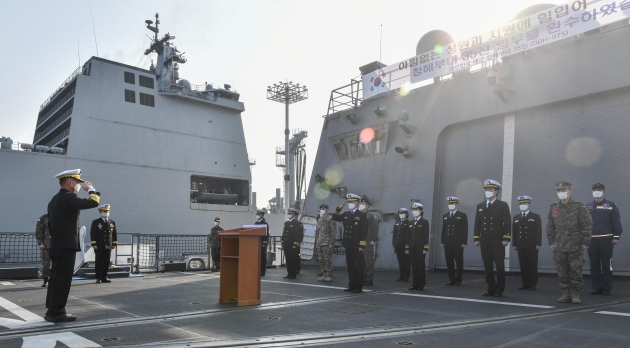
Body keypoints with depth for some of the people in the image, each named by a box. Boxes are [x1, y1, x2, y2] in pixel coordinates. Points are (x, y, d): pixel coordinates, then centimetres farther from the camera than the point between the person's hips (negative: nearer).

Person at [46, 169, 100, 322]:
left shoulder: (54, 200, 18)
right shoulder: (68, 197, -14)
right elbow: (93, 202, -17)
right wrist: (91, 189, 2)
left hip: (57, 245, 10)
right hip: (66, 246, -10)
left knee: (56, 278, 12)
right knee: (62, 279, -6)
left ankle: (52, 311, 18)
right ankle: (57, 312, -2)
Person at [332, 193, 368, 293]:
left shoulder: (362, 215, -5)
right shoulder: (346, 214, 13)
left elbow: (364, 231, -10)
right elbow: (335, 218, 15)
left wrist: (361, 245, -15)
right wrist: (339, 208, 3)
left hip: (357, 246, -6)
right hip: (348, 245, 6)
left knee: (358, 266, 0)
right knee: (350, 266, 10)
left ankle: (359, 286, 7)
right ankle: (352, 285, 17)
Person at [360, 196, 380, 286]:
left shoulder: (372, 216, -2)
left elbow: (375, 229, -8)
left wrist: (373, 240, -15)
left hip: (368, 242, -6)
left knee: (369, 261, -4)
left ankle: (369, 280, 2)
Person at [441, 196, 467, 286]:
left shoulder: (462, 216, 3)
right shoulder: (445, 216, 15)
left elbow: (465, 230, -2)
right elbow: (443, 229, 13)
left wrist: (464, 242, -9)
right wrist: (442, 241, 7)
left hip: (458, 243, -4)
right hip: (447, 243, 4)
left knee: (459, 262, 1)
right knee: (449, 262, 4)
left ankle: (458, 280, 8)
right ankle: (451, 280, 11)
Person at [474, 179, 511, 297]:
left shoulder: (503, 205, 1)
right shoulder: (480, 206, 14)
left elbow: (507, 223, -5)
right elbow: (477, 223, 11)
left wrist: (506, 239, -12)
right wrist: (476, 238, 5)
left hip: (497, 241, -4)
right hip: (485, 241, 4)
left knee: (499, 266, 0)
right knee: (487, 266, 5)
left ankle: (500, 289, 9)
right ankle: (491, 288, 12)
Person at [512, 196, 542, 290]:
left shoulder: (536, 217, 5)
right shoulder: (516, 217, 15)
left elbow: (539, 231, -2)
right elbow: (514, 232, 11)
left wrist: (538, 244, -10)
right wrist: (514, 244, 5)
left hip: (532, 246, -3)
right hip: (521, 246, 3)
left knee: (533, 265, 0)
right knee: (523, 265, 2)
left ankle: (532, 284, 6)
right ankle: (525, 283, 7)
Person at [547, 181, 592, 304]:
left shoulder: (579, 207, -3)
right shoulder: (553, 208, 9)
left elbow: (587, 225, -4)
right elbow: (550, 227, 12)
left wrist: (585, 242, -7)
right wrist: (551, 242, 6)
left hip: (575, 246, -4)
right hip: (559, 247, 4)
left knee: (576, 271, -1)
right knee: (562, 272, 6)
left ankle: (575, 294, 10)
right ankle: (566, 294, 15)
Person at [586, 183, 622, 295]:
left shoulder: (611, 205, 1)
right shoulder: (588, 206, 10)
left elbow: (616, 222, -1)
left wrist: (616, 237, -6)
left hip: (606, 239, -3)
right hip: (592, 240, 3)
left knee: (606, 264, 2)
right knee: (594, 265, 7)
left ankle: (607, 288, 10)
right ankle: (597, 287, 15)